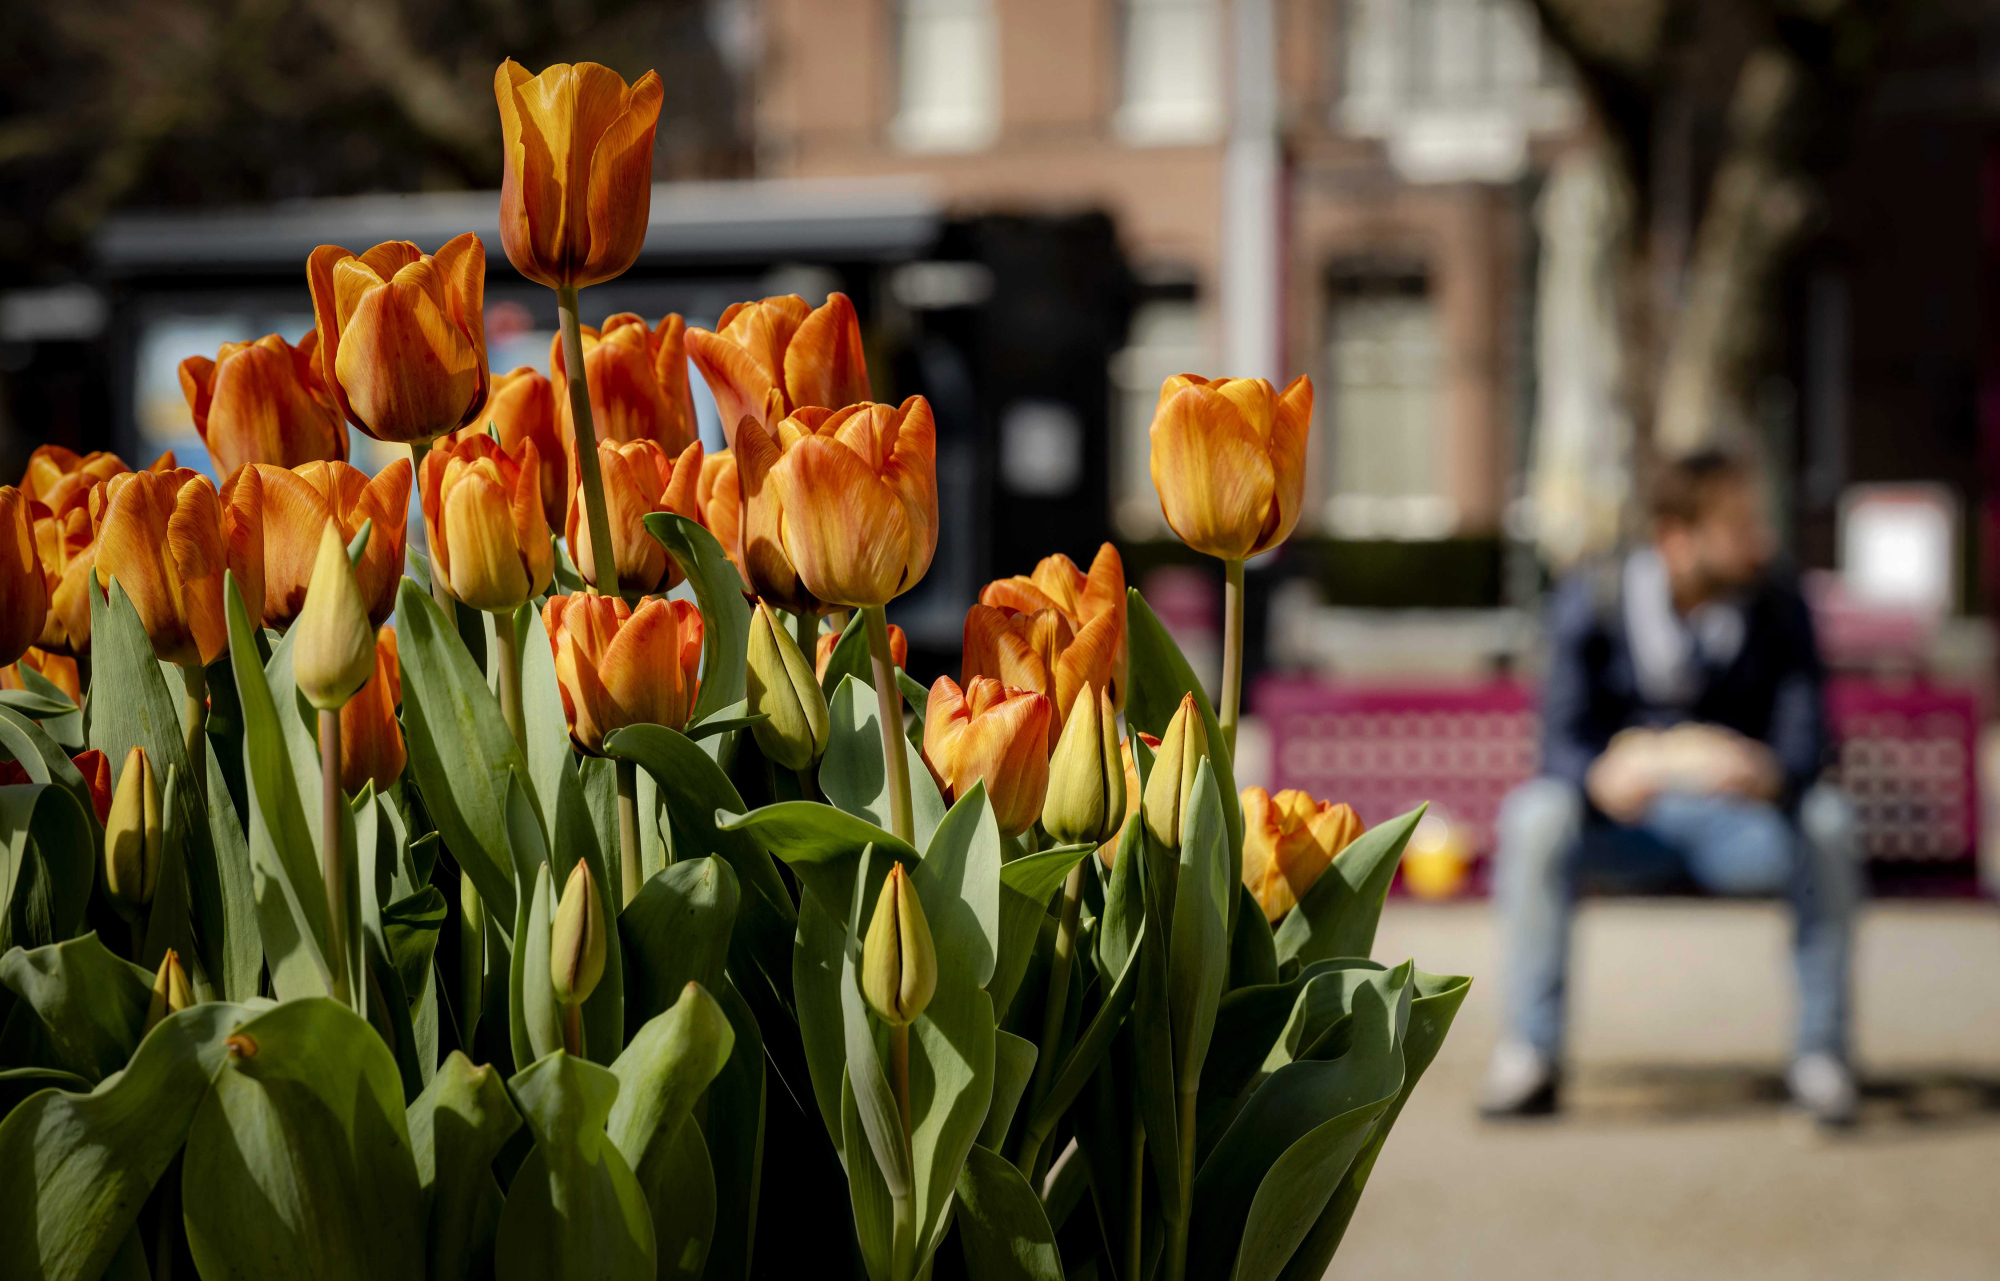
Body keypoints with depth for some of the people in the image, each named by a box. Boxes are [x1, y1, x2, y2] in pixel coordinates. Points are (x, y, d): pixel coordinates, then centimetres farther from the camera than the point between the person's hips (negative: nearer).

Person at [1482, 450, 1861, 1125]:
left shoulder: (1777, 609, -8)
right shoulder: (1592, 602, -10)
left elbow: (1803, 748, -14)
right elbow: (1563, 745, -16)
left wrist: (1764, 776, -40)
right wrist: (1609, 776, -41)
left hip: (1738, 825, 1)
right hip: (1624, 826, -1)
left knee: (1827, 820, -30)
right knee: (1535, 811, -32)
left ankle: (1820, 1051, -20)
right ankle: (1530, 1056, -26)